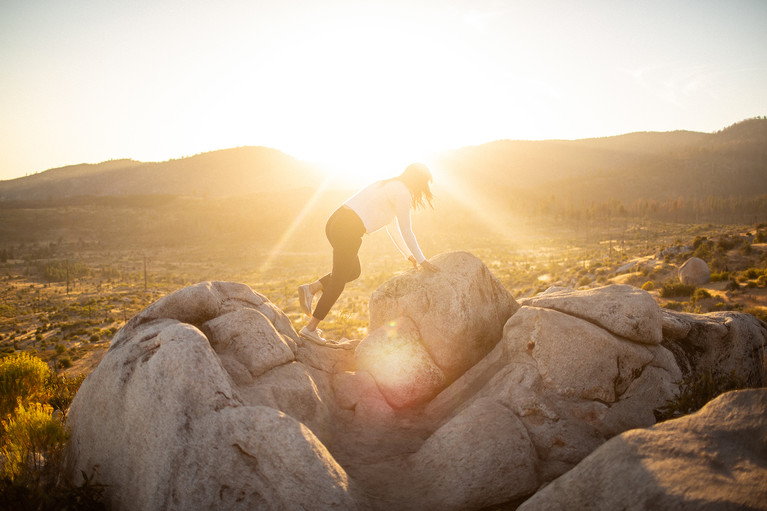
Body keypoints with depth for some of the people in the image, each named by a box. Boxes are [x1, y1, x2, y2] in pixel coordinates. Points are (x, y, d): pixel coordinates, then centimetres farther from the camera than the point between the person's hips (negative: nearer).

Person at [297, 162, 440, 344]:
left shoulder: (389, 186, 26)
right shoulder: (402, 192, -2)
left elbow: (393, 228, 31)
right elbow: (406, 231, -3)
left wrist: (410, 256, 31)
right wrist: (421, 260, 5)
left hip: (335, 222, 9)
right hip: (348, 229, -9)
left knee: (354, 271, 23)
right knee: (339, 281, 2)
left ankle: (311, 288, 13)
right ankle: (310, 328, 8)